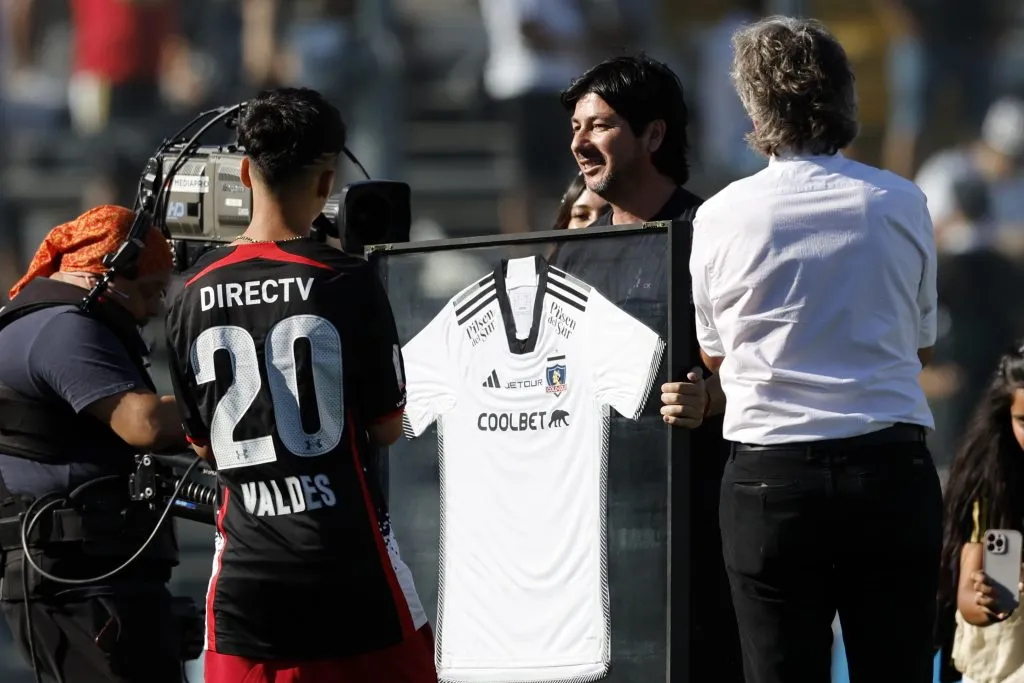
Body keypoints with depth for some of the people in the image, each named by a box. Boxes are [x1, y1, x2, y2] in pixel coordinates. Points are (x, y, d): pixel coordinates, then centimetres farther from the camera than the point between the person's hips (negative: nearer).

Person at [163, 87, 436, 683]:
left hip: (246, 574, 3)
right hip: (349, 564, -3)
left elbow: (204, 444, 11)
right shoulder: (347, 282, -9)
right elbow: (388, 427, -2)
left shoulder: (193, 296, 2)